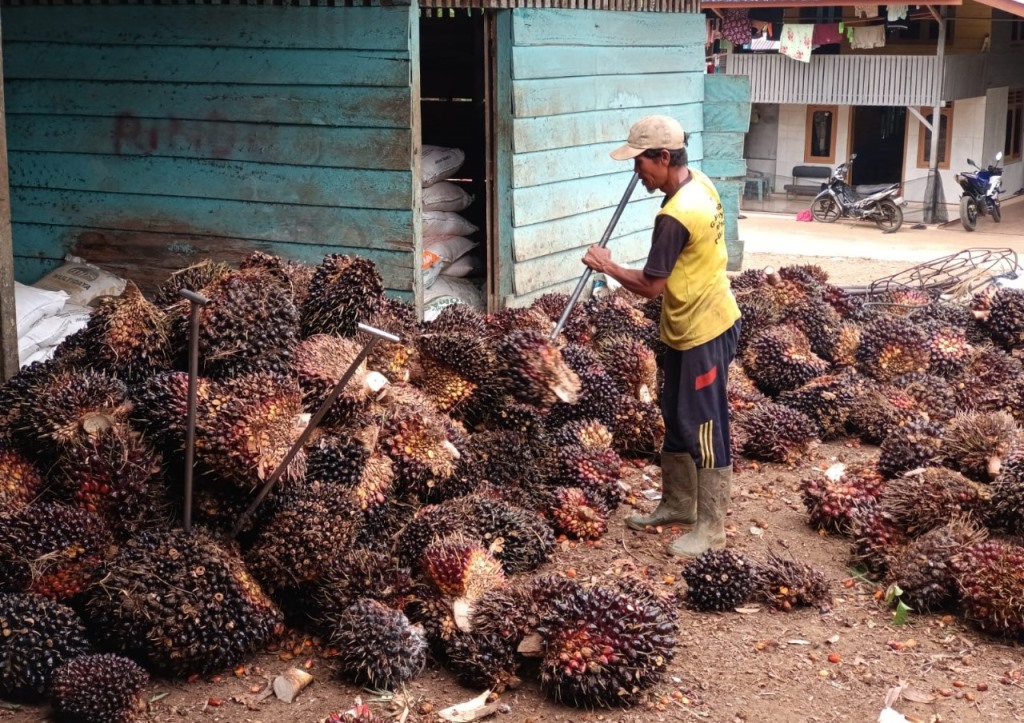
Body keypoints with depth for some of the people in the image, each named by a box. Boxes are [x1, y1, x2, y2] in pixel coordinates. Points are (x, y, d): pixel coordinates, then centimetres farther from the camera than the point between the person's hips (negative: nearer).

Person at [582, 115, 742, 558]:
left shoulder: (675, 216, -28)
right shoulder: (700, 183, 1)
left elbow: (650, 286, -22)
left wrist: (608, 267, -7)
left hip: (704, 332, -10)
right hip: (688, 328, 10)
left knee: (704, 429, -2)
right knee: (676, 420, 19)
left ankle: (711, 529, 8)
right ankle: (679, 503, 33)